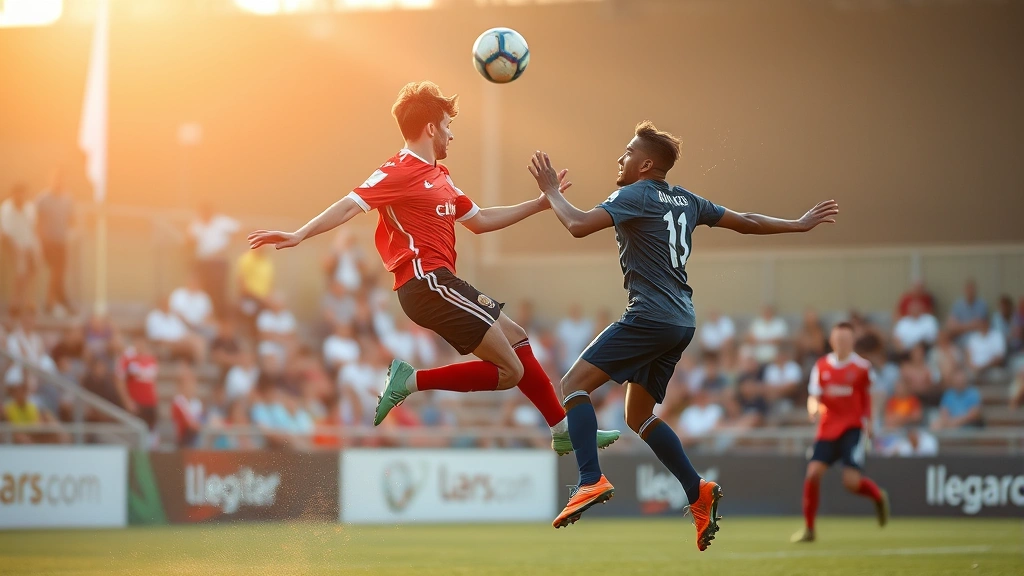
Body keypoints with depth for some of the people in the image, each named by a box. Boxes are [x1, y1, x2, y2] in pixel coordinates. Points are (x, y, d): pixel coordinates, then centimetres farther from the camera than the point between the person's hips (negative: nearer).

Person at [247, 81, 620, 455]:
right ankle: (410, 381, -12)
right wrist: (299, 235, -29)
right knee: (510, 371, -11)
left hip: (439, 284, 10)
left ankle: (564, 431, 25)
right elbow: (350, 206, -17)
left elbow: (478, 221, 30)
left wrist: (540, 204, 31)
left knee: (517, 340, 19)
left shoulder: (439, 175, 21)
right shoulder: (400, 171, -8)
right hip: (427, 282, -10)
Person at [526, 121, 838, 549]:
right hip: (681, 323, 9)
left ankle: (591, 481, -28)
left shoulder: (635, 196, -6)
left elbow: (578, 226, -19)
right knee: (639, 417, 18)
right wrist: (799, 225, 38)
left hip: (650, 317, -9)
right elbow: (747, 223, 25)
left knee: (575, 384, -10)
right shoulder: (685, 200, 17)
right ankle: (699, 493, 8)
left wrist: (551, 191, -3)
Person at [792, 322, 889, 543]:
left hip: (853, 429, -3)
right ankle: (809, 528, 1)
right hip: (827, 429, 3)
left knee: (851, 482, -14)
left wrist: (868, 423, 9)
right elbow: (814, 397, 3)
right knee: (813, 473, -12)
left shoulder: (862, 367, -1)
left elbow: (868, 396, 12)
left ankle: (879, 496, 22)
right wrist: (814, 407, -19)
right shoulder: (821, 366, 5)